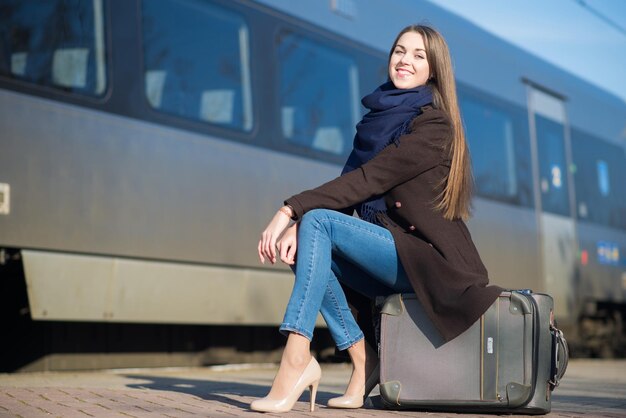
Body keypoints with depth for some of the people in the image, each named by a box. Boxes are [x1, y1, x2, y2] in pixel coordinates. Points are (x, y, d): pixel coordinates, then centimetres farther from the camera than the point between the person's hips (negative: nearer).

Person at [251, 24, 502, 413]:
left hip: (429, 260, -8)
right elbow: (350, 186, 4)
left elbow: (366, 180, -19)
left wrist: (291, 211, -23)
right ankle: (364, 362, -10)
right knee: (305, 242, -12)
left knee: (319, 222, -23)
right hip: (392, 258, 8)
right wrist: (296, 223, -14)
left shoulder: (434, 126, -10)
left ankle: (297, 361, -31)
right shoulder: (380, 117, 14)